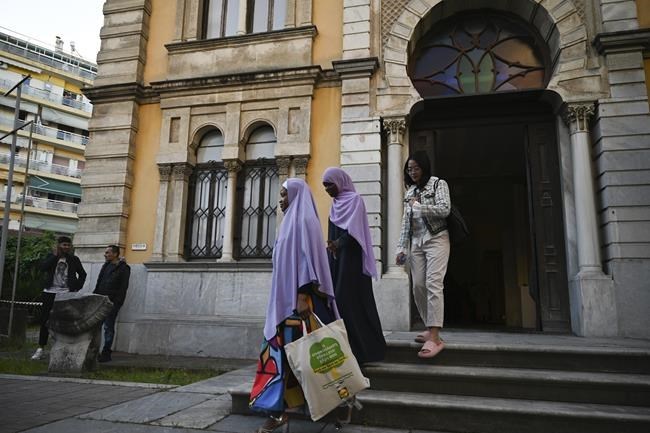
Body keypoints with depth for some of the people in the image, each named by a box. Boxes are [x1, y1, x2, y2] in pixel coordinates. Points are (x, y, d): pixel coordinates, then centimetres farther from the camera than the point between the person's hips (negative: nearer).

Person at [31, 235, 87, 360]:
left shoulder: (74, 259, 8)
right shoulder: (51, 256, 8)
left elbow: (82, 274, 16)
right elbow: (42, 267, -11)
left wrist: (77, 287, 4)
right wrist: (55, 255, -11)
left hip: (67, 294, -1)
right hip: (50, 292, 1)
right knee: (45, 320, 3)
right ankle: (40, 349, 10)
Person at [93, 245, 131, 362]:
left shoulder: (123, 268, -4)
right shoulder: (106, 266, 17)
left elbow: (123, 287, -9)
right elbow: (99, 283, 21)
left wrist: (116, 303, -16)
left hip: (112, 302, -6)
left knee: (108, 327, -1)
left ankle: (106, 353, 5)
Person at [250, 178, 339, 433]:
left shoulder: (303, 220, -9)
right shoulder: (292, 221, 19)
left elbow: (307, 257, -18)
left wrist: (302, 296, -24)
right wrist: (291, 296, 21)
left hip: (298, 297, -10)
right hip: (285, 297, 10)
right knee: (282, 349, 8)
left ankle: (281, 408, -1)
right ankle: (280, 407, 13)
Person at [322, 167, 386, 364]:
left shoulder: (355, 199, -7)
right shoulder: (335, 203, 16)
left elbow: (353, 229, -20)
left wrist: (338, 243, -33)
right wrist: (331, 246, 12)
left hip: (351, 259, -8)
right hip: (336, 258, 8)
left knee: (351, 300, -10)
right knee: (336, 299, 4)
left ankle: (360, 349, -3)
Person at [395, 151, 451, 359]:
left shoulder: (438, 184, 2)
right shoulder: (410, 192, 17)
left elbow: (445, 209, -13)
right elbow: (406, 222, 14)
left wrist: (419, 206, -9)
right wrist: (401, 248, 8)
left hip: (436, 239, -6)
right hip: (416, 242, 6)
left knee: (433, 284, -16)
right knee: (418, 286, 0)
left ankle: (435, 338, -20)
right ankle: (430, 329, 13)